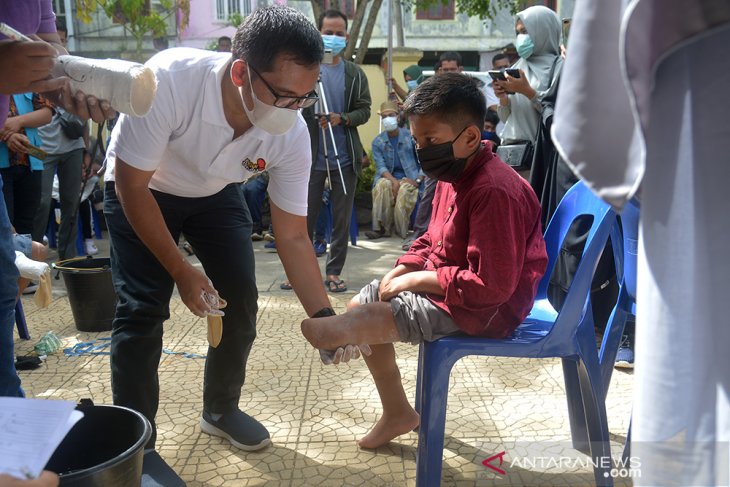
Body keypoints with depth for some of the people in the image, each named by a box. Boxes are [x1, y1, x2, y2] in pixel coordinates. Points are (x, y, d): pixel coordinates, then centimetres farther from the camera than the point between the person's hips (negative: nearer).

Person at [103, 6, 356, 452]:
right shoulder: (169, 81, -40)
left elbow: (293, 235, -18)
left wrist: (323, 316, -27)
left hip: (216, 193, 3)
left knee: (240, 299, -3)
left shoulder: (292, 135, -28)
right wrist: (181, 271, -25)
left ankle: (221, 411, 21)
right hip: (141, 189, -3)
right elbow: (131, 185, -27)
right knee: (142, 308, -13)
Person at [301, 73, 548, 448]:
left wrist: (418, 280, -21)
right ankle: (397, 412, 22)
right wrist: (401, 271, -3)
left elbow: (491, 285, -29)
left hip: (486, 307, -11)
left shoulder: (493, 192, -27)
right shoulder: (452, 176, 5)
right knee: (358, 305, 14)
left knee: (366, 319, -22)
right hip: (441, 283, 11)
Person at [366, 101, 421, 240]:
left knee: (404, 190, -35)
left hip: (409, 178, -2)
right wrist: (393, 180, -22)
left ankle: (402, 230, -20)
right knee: (383, 185, -33)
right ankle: (381, 227, -29)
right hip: (388, 177, 2)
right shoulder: (378, 142, 6)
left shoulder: (410, 136, 0)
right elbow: (380, 167, -4)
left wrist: (418, 180, -15)